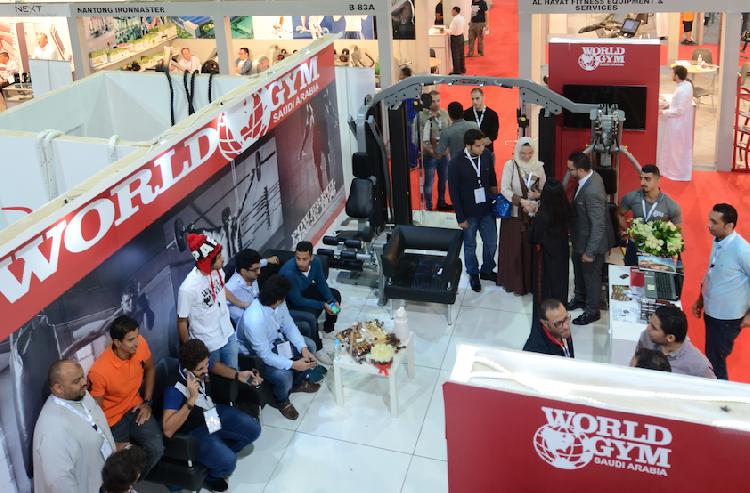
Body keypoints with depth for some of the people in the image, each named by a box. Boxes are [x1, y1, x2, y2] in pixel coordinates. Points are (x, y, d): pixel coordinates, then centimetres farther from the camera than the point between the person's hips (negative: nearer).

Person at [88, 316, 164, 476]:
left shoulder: (140, 344, -16)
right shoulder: (99, 371, -29)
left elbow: (150, 369, 8)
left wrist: (147, 402, 2)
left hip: (135, 408, 4)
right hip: (111, 418, -4)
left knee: (156, 449, -17)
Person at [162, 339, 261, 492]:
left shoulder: (202, 365, -16)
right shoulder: (175, 389, -34)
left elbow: (216, 365, 12)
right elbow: (168, 431, -41)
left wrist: (238, 376, -3)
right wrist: (191, 400, -45)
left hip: (213, 412, 7)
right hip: (195, 430, -7)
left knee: (253, 429, 1)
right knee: (227, 463, -24)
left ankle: (222, 450, 24)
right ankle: (211, 476, 11)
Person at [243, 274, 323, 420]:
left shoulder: (278, 303, -18)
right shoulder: (255, 320, -40)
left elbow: (289, 326, -5)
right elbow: (264, 355, -33)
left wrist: (303, 348, -18)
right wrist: (293, 364, -35)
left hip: (277, 341, 8)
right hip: (258, 357, -8)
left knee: (310, 346, 6)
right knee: (284, 375, -28)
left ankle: (298, 383, 30)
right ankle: (281, 401, 7)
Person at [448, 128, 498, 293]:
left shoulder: (487, 156, -9)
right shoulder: (456, 163, -19)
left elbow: (492, 180, 7)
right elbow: (454, 192, -13)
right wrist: (461, 218, -11)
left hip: (487, 209, 3)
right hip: (469, 212, -3)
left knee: (491, 243, 14)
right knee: (470, 246, 14)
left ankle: (487, 270, 39)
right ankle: (473, 274, 36)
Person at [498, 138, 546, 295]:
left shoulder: (539, 166, 1)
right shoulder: (510, 165, -8)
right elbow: (504, 189, -15)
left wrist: (538, 194, -15)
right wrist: (521, 201, -26)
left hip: (533, 214, 2)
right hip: (514, 214, -2)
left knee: (531, 248, 7)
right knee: (513, 249, 4)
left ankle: (530, 281, 22)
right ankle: (512, 282, 19)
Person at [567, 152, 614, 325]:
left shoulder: (592, 192, -36)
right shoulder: (591, 176, -7)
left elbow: (598, 225, -31)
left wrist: (590, 252, -23)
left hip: (592, 241, -9)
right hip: (581, 238, 9)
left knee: (591, 275, 12)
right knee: (578, 268, 28)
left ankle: (592, 311, 33)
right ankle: (580, 298, 51)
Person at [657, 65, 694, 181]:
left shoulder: (681, 90, -28)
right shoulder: (687, 84, 1)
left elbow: (679, 111, -26)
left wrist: (664, 112, -18)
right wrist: (668, 105, 8)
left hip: (678, 124, -10)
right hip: (682, 123, 10)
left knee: (676, 150, 5)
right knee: (682, 149, 20)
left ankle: (679, 172, 17)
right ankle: (682, 171, 33)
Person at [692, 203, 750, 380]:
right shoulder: (717, 241, -1)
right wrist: (700, 299, 16)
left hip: (727, 317, -7)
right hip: (711, 311, 7)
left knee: (715, 361, 1)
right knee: (711, 356, 21)